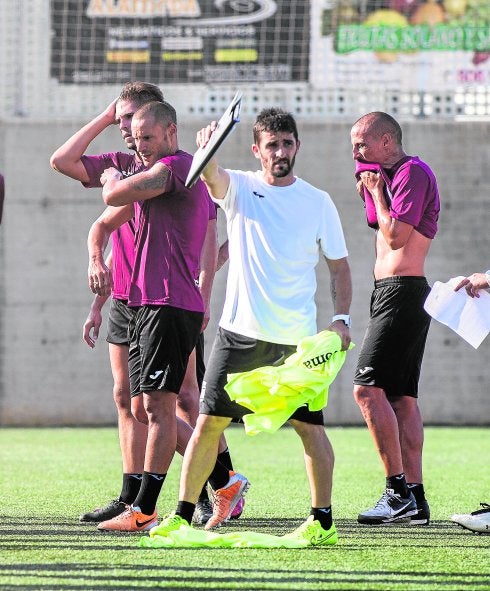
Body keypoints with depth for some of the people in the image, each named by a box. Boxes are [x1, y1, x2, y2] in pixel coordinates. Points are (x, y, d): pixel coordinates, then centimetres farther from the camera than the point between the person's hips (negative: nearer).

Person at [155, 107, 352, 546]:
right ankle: (182, 516, 6)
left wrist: (341, 318, -4)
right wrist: (206, 149, -44)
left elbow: (339, 266, 10)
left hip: (297, 338, 0)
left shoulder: (318, 202, 4)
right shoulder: (239, 187, 2)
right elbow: (211, 174, -21)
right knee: (209, 422, -1)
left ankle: (323, 521, 12)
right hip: (240, 331, 0)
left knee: (309, 426, 2)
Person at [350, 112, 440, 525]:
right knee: (401, 396, 8)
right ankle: (414, 498, 7)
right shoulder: (395, 176, 20)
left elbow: (396, 236, -18)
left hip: (401, 290, -11)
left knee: (368, 388, -15)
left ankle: (398, 490, -18)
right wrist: (369, 195, 14)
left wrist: (377, 191, -7)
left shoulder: (412, 172, -11)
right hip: (396, 293, 11)